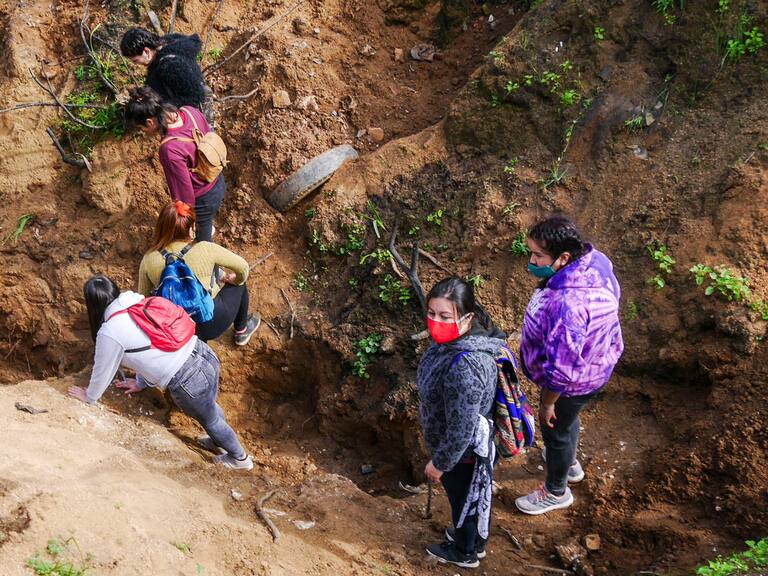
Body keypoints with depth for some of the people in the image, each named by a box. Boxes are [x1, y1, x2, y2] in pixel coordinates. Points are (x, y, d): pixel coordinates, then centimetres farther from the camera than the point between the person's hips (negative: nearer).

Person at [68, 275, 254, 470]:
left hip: (190, 382, -7)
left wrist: (89, 397, 25)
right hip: (205, 354, 7)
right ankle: (220, 442, 61)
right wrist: (140, 382, 36)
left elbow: (102, 371, 5)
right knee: (210, 407, 35)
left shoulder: (110, 333, -11)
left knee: (210, 420, 23)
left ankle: (240, 458, 46)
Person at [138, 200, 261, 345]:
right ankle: (241, 331, 44)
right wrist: (236, 280, 13)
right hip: (212, 322, -3)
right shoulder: (205, 250, -19)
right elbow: (243, 267, -9)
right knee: (239, 286, 28)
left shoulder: (148, 260, -11)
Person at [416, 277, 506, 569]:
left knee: (464, 499, 22)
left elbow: (461, 430, -32)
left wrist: (439, 463, -17)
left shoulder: (465, 367, -43)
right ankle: (475, 540, 57)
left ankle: (464, 552, 50)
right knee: (475, 496, 31)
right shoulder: (455, 336, -15)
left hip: (463, 452, -7)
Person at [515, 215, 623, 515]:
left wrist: (547, 402, -16)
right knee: (567, 419, 34)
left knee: (555, 430, 20)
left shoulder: (566, 304, -45)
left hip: (574, 382, -8)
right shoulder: (593, 258, -17)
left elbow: (561, 368, -34)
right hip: (596, 361, 8)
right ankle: (570, 463, 63)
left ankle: (556, 492, 47)